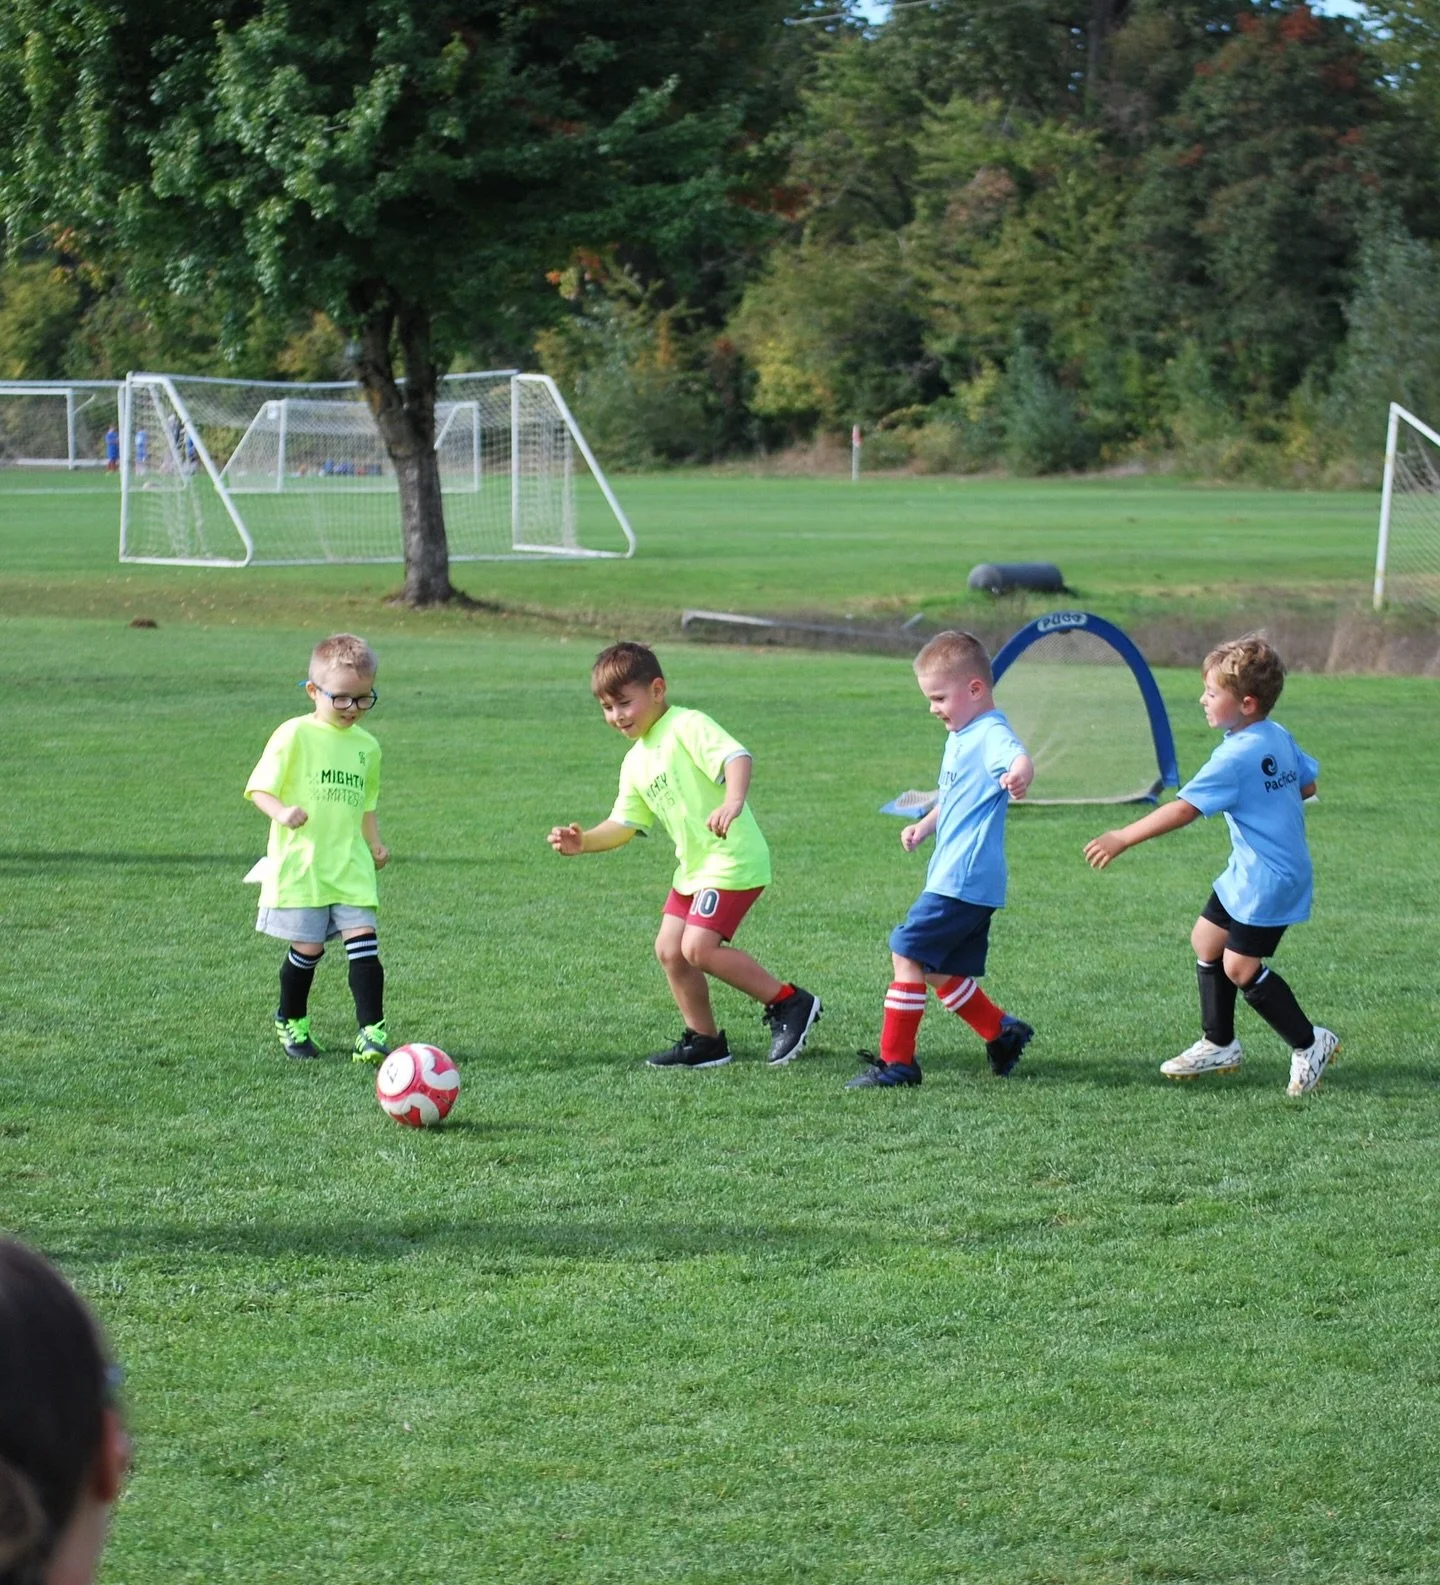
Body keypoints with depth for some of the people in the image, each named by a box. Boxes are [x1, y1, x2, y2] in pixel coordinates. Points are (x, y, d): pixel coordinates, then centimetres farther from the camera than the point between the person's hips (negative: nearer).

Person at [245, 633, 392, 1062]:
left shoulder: (367, 746, 12)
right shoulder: (294, 734, -5)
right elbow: (259, 789, -7)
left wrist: (375, 842, 11)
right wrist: (282, 812, -26)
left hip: (350, 864, 4)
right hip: (300, 862, -4)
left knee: (363, 940, -9)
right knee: (307, 947, 0)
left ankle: (371, 1033, -9)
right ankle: (290, 1021, 24)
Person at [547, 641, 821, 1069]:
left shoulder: (687, 726, -12)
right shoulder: (635, 763, 15)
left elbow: (736, 756, -28)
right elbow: (623, 824, 19)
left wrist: (733, 800, -47)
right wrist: (583, 842, 1)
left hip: (733, 860, -10)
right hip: (693, 867, 10)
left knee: (698, 947, -18)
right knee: (669, 950, 8)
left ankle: (788, 1002, -7)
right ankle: (704, 1041, 20)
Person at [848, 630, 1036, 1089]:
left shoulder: (991, 734, -15)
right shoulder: (960, 738, 17)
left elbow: (1018, 758, -39)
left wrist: (1018, 775, -62)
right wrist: (925, 826, 17)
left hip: (964, 880, -10)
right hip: (954, 878, 10)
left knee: (907, 954, -9)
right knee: (940, 972, 15)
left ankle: (896, 1061, -4)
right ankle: (1003, 1033, 27)